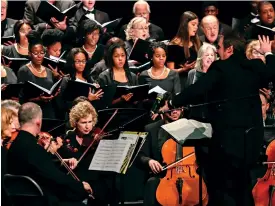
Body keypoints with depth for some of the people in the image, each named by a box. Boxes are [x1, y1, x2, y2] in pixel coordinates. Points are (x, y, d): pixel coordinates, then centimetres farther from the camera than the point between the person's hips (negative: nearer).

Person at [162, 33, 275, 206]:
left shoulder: (220, 68, -12)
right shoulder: (256, 67, 5)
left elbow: (196, 90, -18)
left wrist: (172, 104, -8)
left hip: (228, 138, -7)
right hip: (252, 138, 7)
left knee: (223, 189, 1)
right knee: (243, 187, 20)